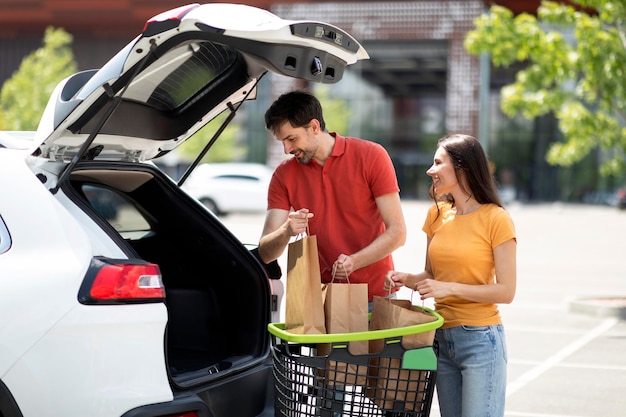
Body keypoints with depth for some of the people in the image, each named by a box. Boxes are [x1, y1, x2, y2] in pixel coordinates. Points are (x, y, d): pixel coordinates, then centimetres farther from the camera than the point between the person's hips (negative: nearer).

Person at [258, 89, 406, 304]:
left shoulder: (371, 156, -6)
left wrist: (354, 261, -23)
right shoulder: (284, 175, 0)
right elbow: (265, 253, -4)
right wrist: (286, 232, -25)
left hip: (376, 295, -2)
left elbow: (397, 232, -9)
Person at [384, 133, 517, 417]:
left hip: (480, 340, -6)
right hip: (442, 338, 6)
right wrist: (407, 279, -5)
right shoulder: (438, 214, 8)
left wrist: (450, 288, -19)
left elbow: (506, 291, -12)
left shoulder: (495, 219, -9)